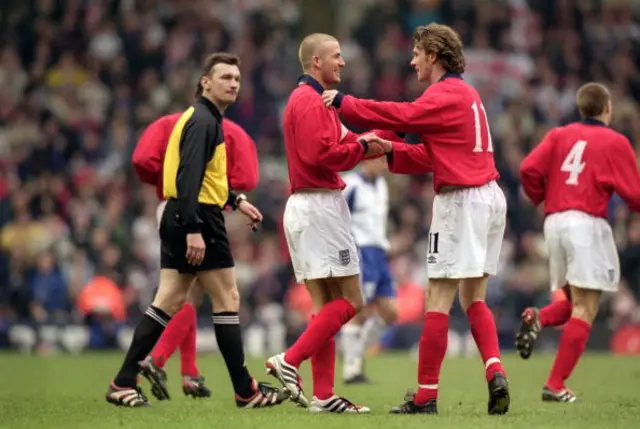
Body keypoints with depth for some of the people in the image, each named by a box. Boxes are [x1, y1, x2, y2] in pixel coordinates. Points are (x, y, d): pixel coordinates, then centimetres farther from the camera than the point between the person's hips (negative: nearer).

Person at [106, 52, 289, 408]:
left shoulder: (206, 119, 18)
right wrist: (193, 229, -28)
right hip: (198, 219, -10)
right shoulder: (203, 121, -13)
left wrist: (236, 200, 28)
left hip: (179, 218, 10)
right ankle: (246, 391, 3)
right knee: (227, 300, -2)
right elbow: (188, 177, -23)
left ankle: (124, 384, 4)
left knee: (168, 302, 7)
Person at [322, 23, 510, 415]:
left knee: (439, 301, -7)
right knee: (473, 299, 13)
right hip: (488, 196, 10)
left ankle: (426, 396, -6)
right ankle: (495, 371, -6)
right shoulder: (464, 93, 20)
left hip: (461, 201, -10)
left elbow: (401, 116, -22)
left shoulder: (447, 94, -10)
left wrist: (343, 103, -16)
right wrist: (390, 149, 13)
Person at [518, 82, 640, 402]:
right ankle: (556, 385, -10)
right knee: (584, 310, -3)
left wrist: (542, 199, 18)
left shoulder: (559, 135, 13)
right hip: (587, 223, -6)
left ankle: (539, 319, -14)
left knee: (573, 302, 18)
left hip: (554, 222, 6)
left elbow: (529, 170, 1)